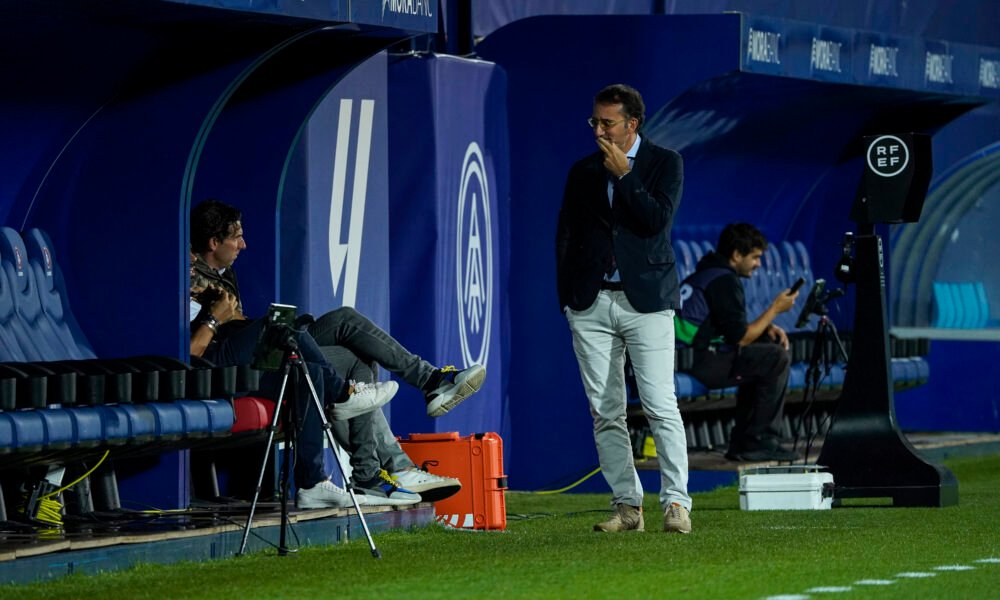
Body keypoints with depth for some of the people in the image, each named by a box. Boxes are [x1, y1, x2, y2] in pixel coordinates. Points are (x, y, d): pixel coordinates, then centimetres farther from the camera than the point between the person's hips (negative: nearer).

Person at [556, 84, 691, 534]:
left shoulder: (665, 163, 4)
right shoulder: (583, 171, 13)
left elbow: (658, 219, -11)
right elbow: (565, 236, 16)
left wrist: (623, 174, -9)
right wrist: (566, 297, 9)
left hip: (645, 300, -4)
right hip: (591, 303, 4)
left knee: (661, 407, -10)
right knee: (605, 412, 2)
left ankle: (676, 502, -7)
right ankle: (627, 506, 7)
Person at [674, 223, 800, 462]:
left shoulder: (707, 272, 20)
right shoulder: (724, 281, -12)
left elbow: (732, 327, 25)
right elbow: (741, 338, -15)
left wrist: (767, 328, 11)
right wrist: (775, 309, -5)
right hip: (699, 363, -11)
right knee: (777, 358, -11)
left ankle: (742, 443, 19)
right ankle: (759, 441, -6)